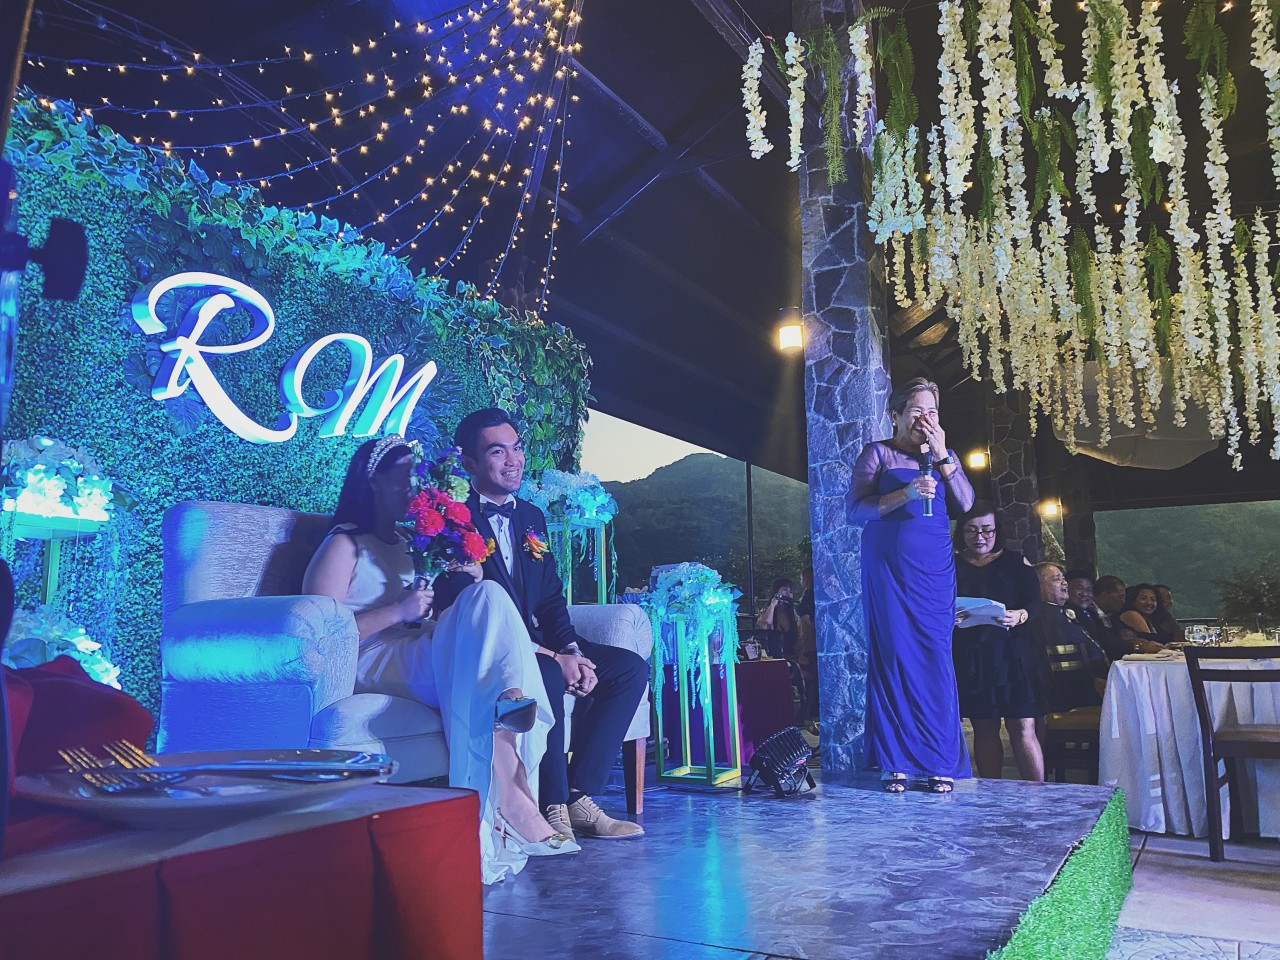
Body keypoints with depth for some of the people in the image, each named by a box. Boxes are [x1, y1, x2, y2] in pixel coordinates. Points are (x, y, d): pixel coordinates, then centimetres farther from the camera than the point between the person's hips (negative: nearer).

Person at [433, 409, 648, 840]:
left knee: (631, 668, -7)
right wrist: (551, 657, -23)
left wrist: (571, 651, -8)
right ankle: (553, 806, -18)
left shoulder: (532, 517, 15)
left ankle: (579, 796, -9)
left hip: (537, 645, 8)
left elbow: (552, 599, 13)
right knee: (547, 677, -36)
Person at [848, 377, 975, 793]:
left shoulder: (945, 457, 16)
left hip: (934, 569, 3)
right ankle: (895, 763, 4)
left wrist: (942, 456, -5)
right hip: (889, 567, -3)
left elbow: (965, 505, 2)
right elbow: (856, 508, -5)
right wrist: (906, 493, -18)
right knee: (892, 657, -3)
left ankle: (941, 763, 5)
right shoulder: (878, 453, 5)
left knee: (935, 661, -1)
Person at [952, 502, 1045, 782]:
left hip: (1012, 654, -1)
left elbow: (1035, 603, 2)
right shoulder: (953, 566, 11)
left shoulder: (1015, 562, 9)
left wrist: (1020, 616, -20)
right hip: (970, 657, 1)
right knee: (984, 730, 6)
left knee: (1023, 729, -7)